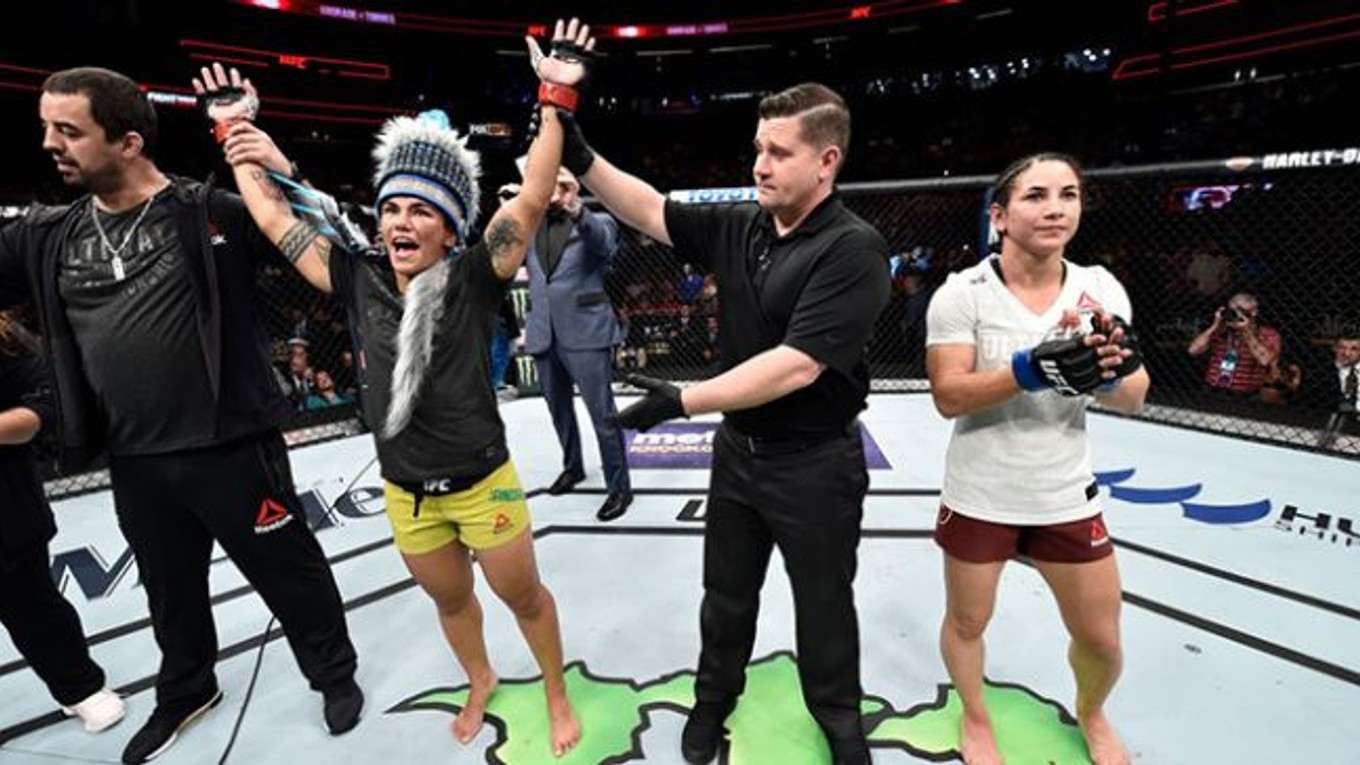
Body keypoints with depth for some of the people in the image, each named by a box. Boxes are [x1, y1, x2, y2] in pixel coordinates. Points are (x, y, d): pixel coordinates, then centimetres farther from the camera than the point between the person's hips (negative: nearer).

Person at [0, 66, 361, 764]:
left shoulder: (209, 213, -8)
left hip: (231, 448, -6)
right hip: (134, 463, 6)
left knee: (289, 571, 9)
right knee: (171, 589, 25)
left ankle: (334, 674, 33)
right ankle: (185, 691, 49)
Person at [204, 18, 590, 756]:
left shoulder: (472, 279, -15)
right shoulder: (360, 280, -5)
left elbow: (532, 201, -22)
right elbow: (276, 220, 4)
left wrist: (554, 102, -24)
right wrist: (236, 133, 7)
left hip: (482, 484, -4)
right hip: (405, 494, 4)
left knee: (523, 595, 16)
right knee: (450, 598, 26)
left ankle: (558, 695, 42)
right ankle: (480, 683, 55)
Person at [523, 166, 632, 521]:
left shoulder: (596, 222, -3)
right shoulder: (531, 227, 12)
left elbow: (605, 244, -24)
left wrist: (578, 211, -43)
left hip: (585, 334, -5)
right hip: (543, 335, 6)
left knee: (602, 413, -4)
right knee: (559, 409, 19)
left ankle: (619, 486, 8)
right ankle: (572, 467, 39)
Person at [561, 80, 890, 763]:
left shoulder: (852, 248, -21)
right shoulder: (738, 227, -1)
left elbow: (797, 366, -29)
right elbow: (650, 211, 4)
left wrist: (682, 401, -27)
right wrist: (581, 159, -11)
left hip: (815, 464, -5)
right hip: (737, 450, 6)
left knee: (823, 608, 17)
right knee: (727, 594, 23)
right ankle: (714, 697, 50)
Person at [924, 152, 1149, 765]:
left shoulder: (1100, 288, -3)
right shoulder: (962, 292, -15)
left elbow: (1132, 400, -4)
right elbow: (947, 395, -22)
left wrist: (1111, 368, -26)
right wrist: (1034, 368, -35)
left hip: (1067, 497, 4)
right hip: (978, 498, -3)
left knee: (1102, 640, 17)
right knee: (966, 624, 17)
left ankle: (1090, 714, 53)